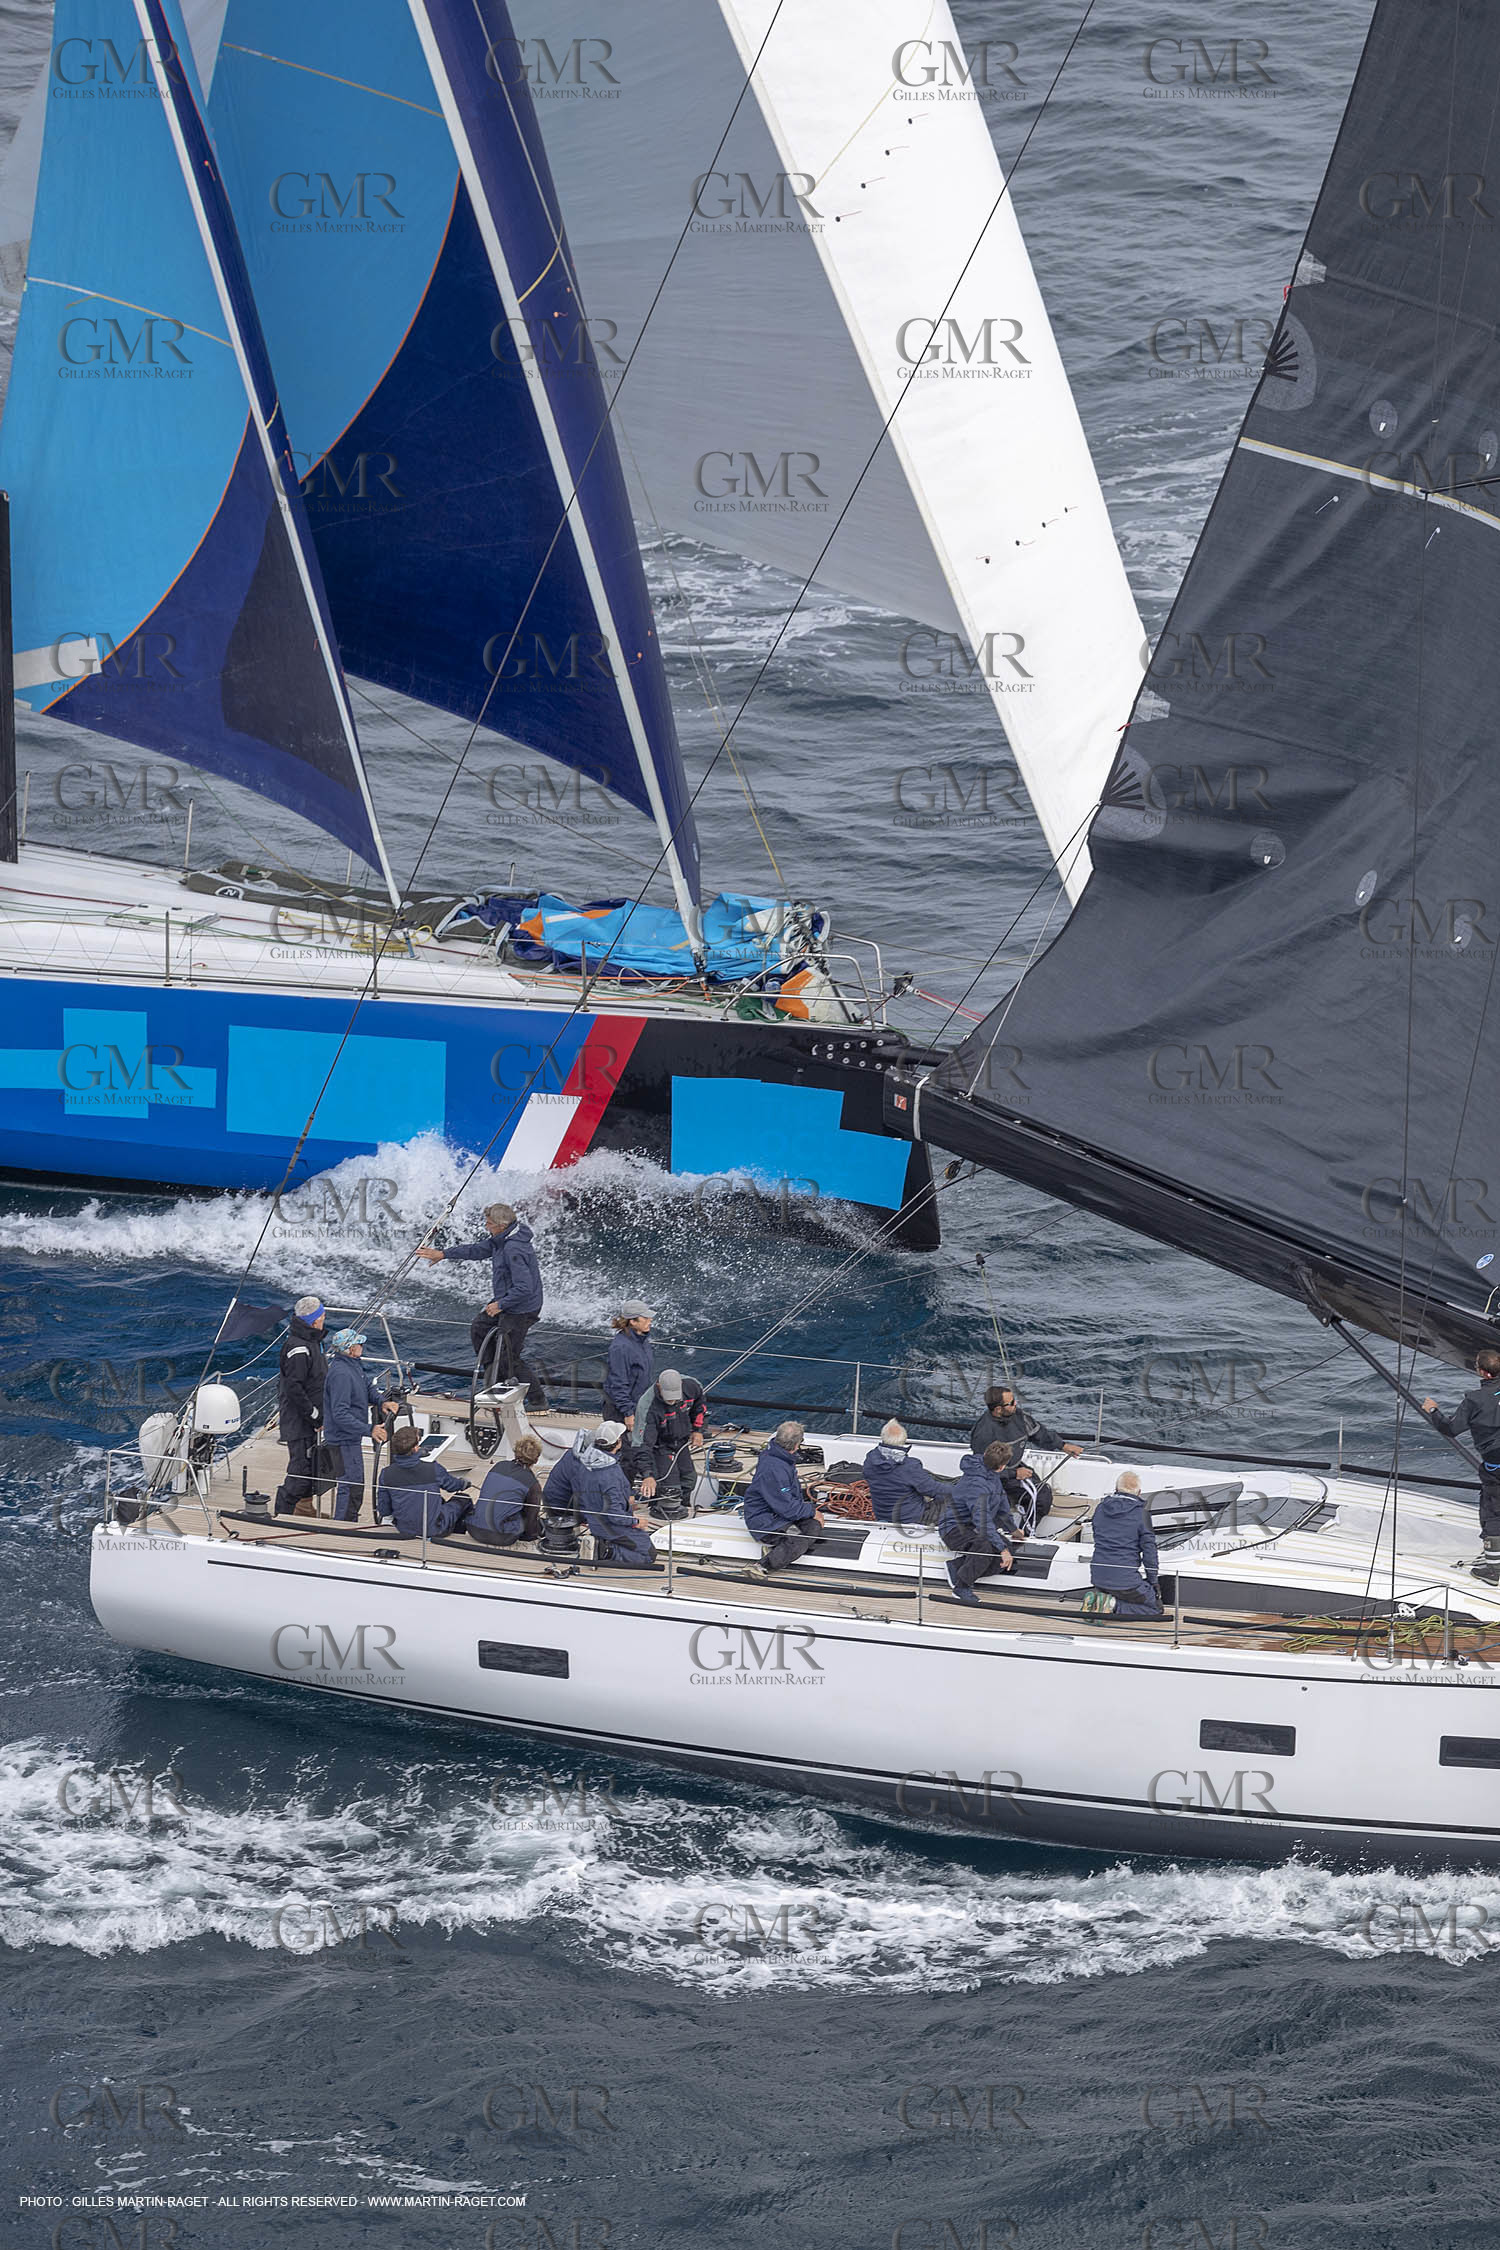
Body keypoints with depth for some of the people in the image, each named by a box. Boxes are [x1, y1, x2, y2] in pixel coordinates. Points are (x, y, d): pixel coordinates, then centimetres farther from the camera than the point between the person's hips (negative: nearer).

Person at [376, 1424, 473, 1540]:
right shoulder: (433, 1468, -19)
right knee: (463, 1497, 21)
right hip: (435, 1530, -4)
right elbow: (454, 1486, 3)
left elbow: (383, 1511, -6)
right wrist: (464, 1482, 28)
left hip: (404, 1530, 4)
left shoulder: (386, 1473, -14)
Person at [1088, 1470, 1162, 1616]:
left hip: (1098, 1578, 6)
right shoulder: (1141, 1513, -8)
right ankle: (1114, 1606, -13)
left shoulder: (1101, 1509, 8)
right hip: (1126, 1579, -6)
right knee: (1155, 1607, 9)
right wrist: (1153, 1581, 5)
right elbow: (1149, 1548, -6)